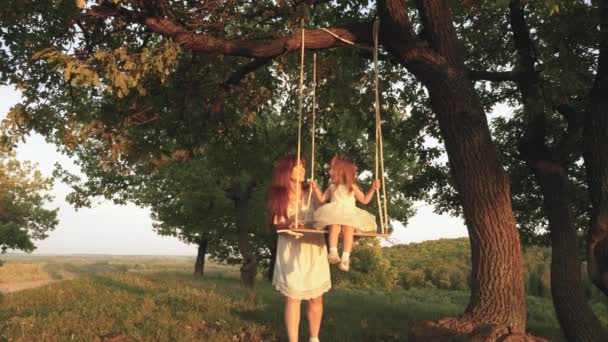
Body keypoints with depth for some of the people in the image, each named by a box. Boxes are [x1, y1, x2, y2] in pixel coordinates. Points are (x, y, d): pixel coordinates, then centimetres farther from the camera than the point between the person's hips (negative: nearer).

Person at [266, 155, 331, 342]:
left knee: (316, 297, 7)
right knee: (293, 297, -1)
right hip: (292, 250, -1)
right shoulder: (278, 196, -1)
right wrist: (288, 225, -23)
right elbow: (278, 224, -2)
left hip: (315, 249, 1)